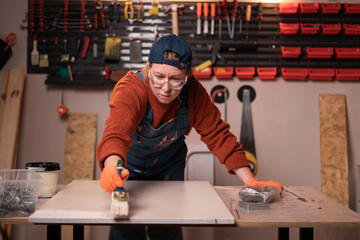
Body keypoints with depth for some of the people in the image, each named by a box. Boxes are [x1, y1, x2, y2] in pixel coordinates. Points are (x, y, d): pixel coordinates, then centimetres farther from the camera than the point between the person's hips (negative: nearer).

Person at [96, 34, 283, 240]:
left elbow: (216, 133, -19)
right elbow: (116, 132, -50)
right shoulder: (130, 89, -34)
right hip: (129, 164, -2)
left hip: (169, 165, 2)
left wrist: (251, 182, -24)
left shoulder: (193, 92, -24)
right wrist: (112, 166, -73)